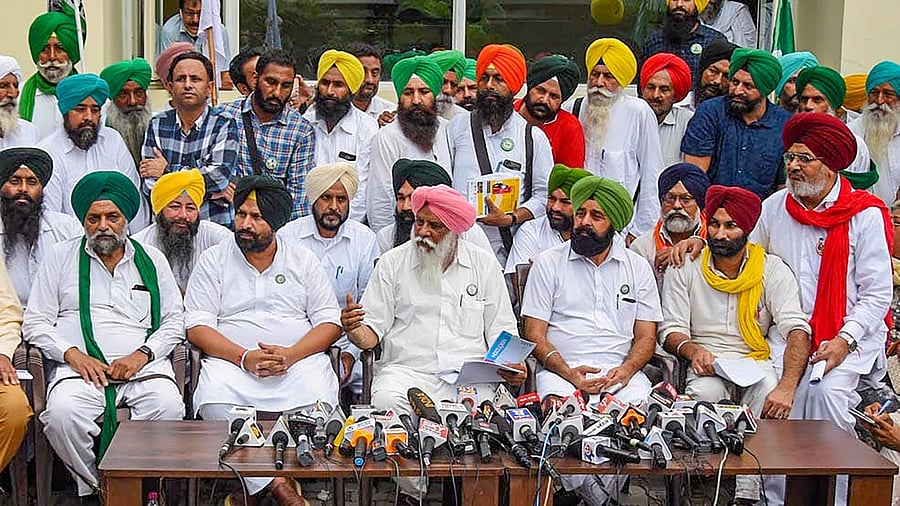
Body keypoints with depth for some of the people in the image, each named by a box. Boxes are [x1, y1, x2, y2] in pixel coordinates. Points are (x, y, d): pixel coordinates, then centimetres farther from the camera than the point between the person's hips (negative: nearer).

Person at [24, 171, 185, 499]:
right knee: (62, 413, -34)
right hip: (80, 366, 0)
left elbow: (174, 321, 15)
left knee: (168, 408, -33)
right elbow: (35, 323, 11)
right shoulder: (60, 257, 17)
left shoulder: (152, 260, 20)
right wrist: (73, 355, -7)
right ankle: (95, 488, -13)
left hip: (142, 365, 1)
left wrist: (142, 355, -5)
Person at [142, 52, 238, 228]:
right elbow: (150, 184, 0)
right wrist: (210, 191, -6)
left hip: (216, 225, -3)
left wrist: (168, 171, -2)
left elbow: (220, 175, -11)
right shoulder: (157, 125, 10)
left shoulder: (223, 124, 3)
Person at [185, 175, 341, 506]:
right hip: (232, 361, 0)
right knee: (215, 403, -35)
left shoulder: (303, 260, 14)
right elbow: (196, 326, 2)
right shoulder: (213, 261, 11)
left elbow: (330, 322, 8)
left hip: (299, 360, 1)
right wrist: (245, 357, -14)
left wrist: (290, 355, -12)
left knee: (319, 401, -33)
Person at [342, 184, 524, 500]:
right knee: (386, 402, -35)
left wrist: (513, 366, -5)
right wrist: (354, 329, -14)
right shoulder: (392, 263, 11)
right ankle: (412, 493, -18)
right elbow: (372, 333, 9)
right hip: (407, 370, 0)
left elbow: (501, 329, 14)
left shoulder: (484, 265, 14)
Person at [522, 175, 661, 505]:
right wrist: (568, 373, -12)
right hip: (561, 370, -1)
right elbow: (534, 334, 5)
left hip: (620, 374, 2)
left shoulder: (637, 268, 16)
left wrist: (625, 371, -9)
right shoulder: (549, 263, 11)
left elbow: (646, 336, 13)